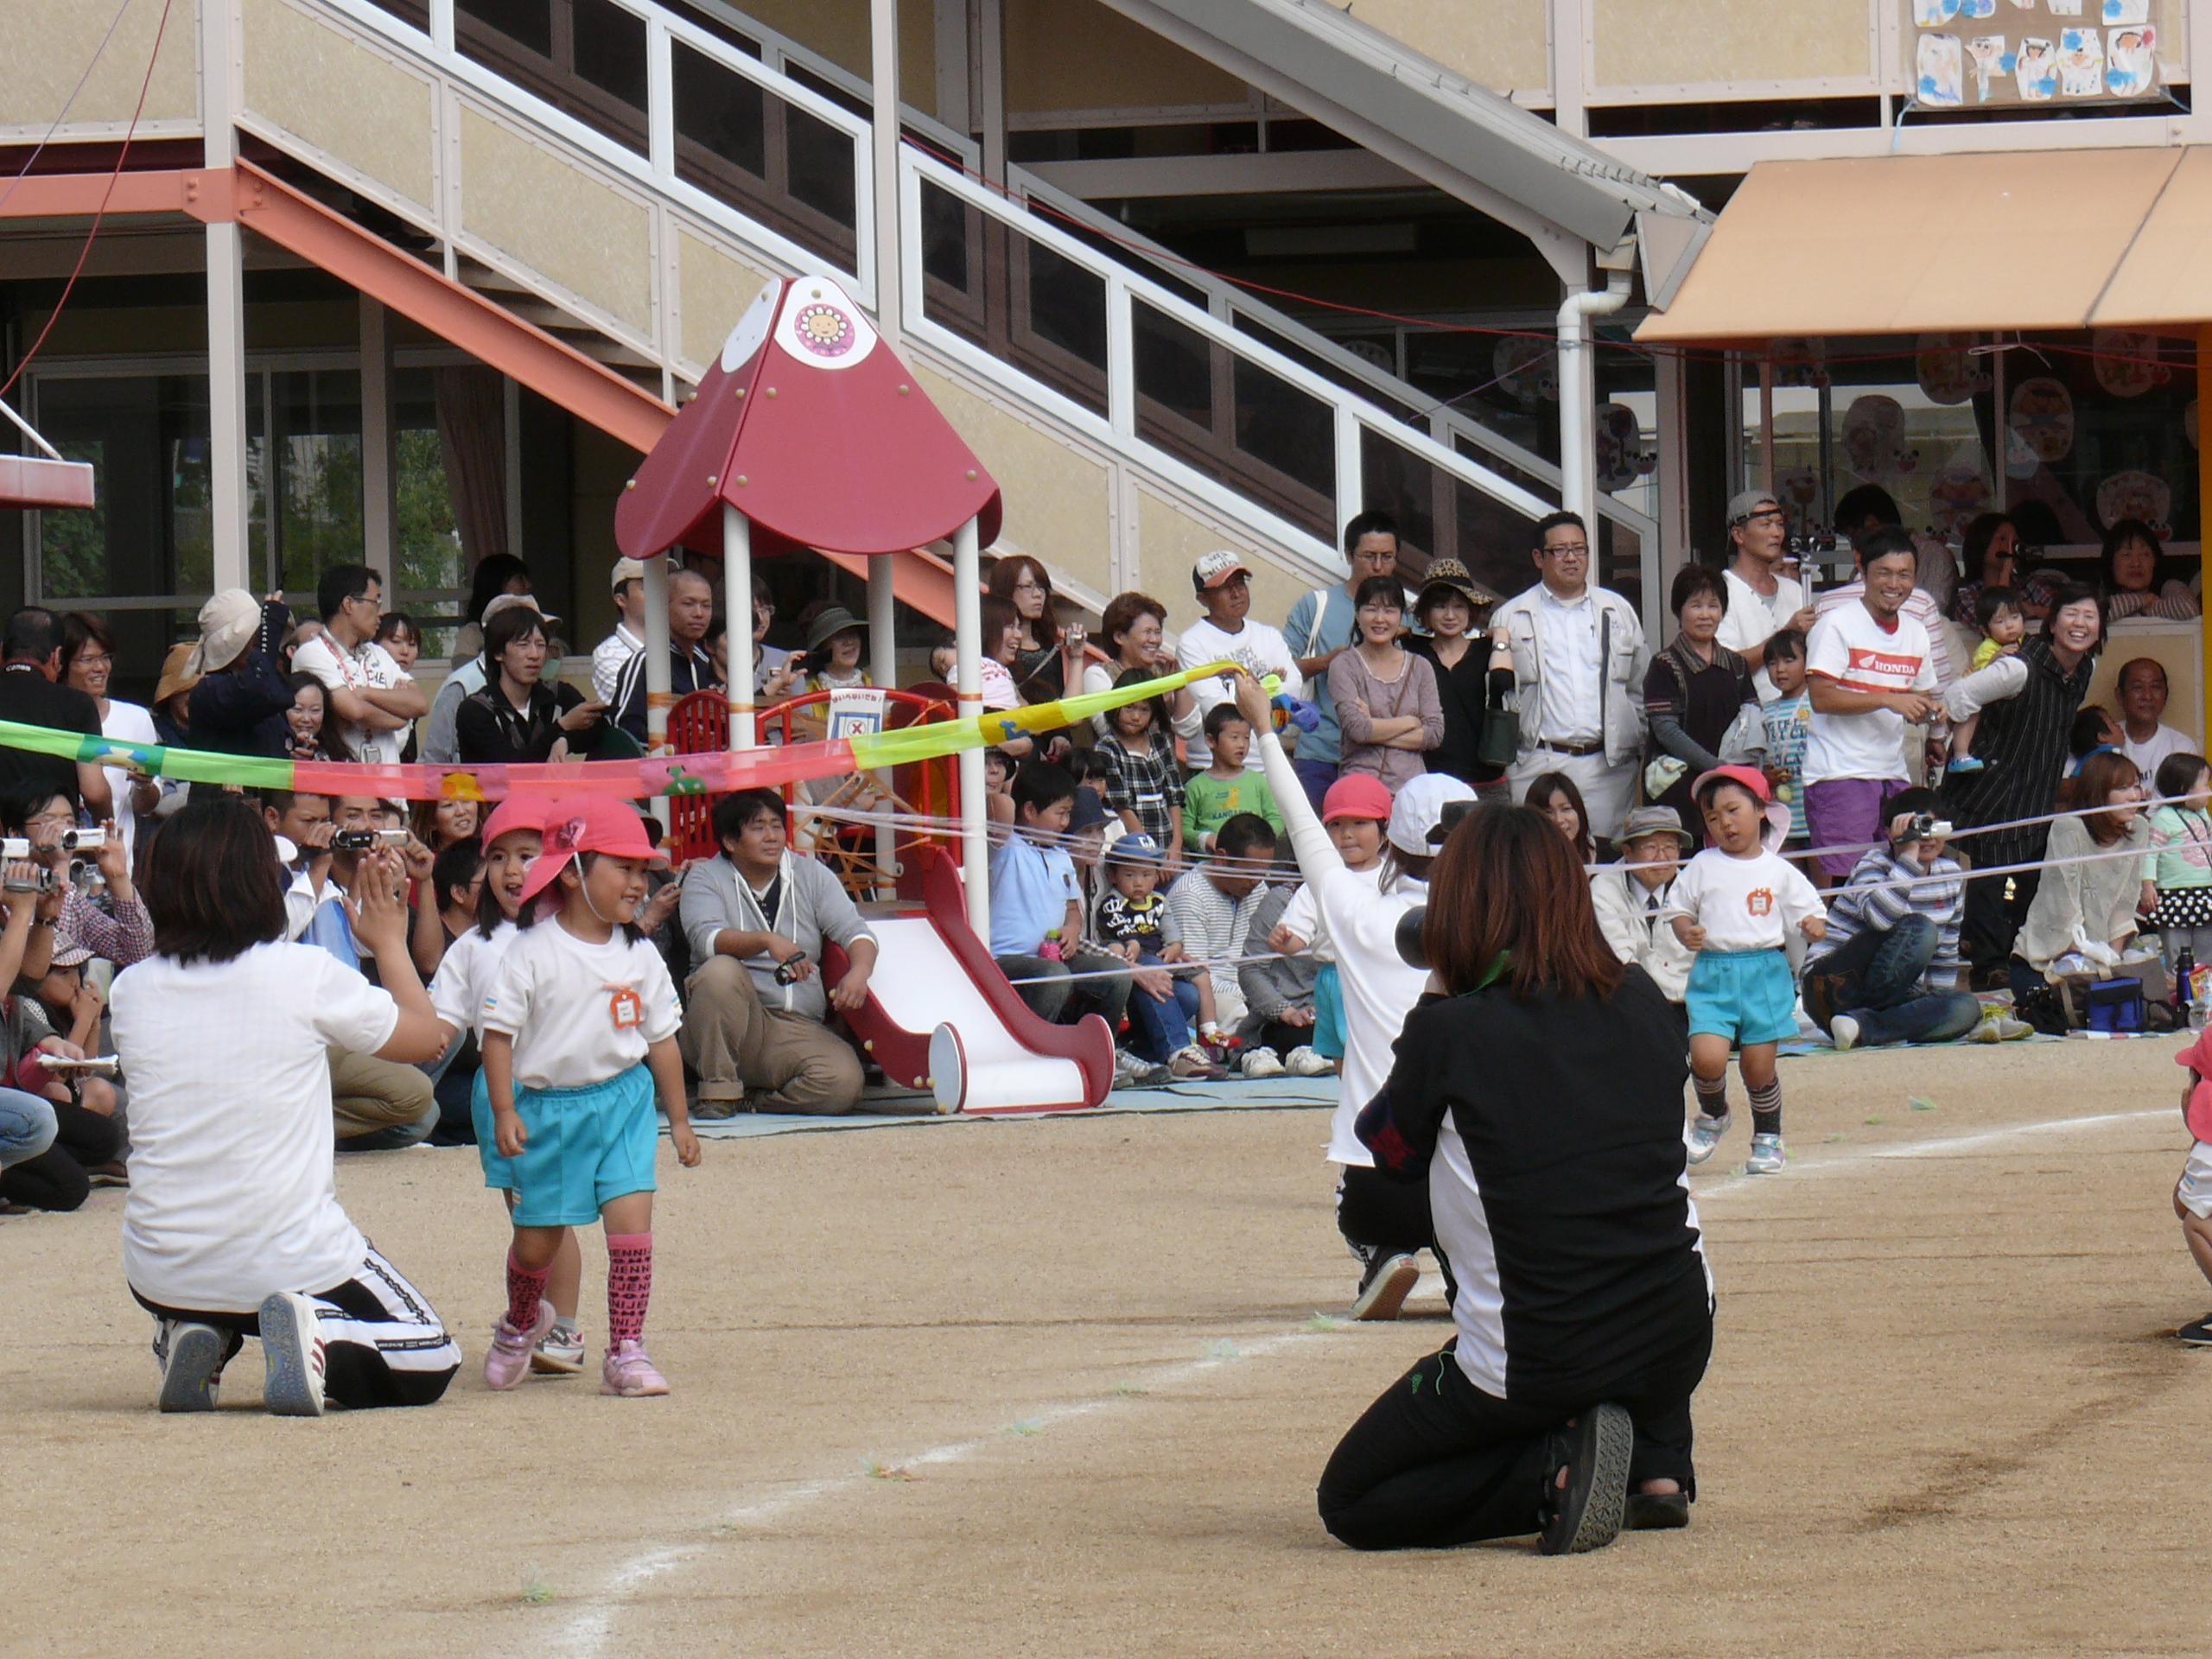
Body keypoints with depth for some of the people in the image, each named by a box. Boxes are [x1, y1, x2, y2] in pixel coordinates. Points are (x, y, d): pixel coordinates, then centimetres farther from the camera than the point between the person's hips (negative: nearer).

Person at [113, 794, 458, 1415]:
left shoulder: (131, 990, -3)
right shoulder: (307, 974, -12)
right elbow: (425, 1037, 4)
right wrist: (389, 941, 20)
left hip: (160, 1275, 4)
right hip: (290, 1262, -4)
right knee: (430, 1363, 17)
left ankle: (197, 1337, 7)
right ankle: (318, 1339, -12)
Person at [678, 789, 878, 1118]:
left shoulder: (811, 875, 11)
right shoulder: (705, 878, 1)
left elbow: (853, 931, 2)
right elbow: (706, 939, -18)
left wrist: (859, 972, -22)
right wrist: (767, 941, -36)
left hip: (800, 1029, 2)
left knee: (844, 1081, -28)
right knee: (720, 971, -34)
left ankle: (750, 1101, -3)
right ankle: (719, 1090, -20)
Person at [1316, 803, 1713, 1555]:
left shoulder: (1450, 1031, -12)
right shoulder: (1641, 1003, 1)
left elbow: (1390, 1154, 6)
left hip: (1526, 1370, -5)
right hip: (1677, 1346, 5)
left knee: (1349, 1501, 16)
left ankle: (1553, 1473, -6)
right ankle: (1658, 1467, 21)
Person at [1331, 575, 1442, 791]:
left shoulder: (1420, 667, 12)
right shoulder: (1344, 666, 2)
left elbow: (1435, 733, 3)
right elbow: (1356, 728, -10)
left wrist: (1375, 731, -5)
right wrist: (1411, 722, 1)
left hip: (1411, 786, 3)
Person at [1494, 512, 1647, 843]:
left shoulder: (1618, 611, 15)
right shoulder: (1510, 619, 8)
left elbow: (1641, 688, 17)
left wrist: (1647, 752, 11)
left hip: (1608, 766, 2)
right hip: (1538, 765, -2)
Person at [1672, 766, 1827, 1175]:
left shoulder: (1779, 872, 4)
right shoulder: (1703, 868, 6)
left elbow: (1809, 909, 9)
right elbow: (1681, 909, 13)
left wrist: (1813, 926, -14)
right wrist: (1686, 932, -9)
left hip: (1766, 972, 0)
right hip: (1712, 972, 0)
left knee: (1758, 1065, 1)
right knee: (1706, 1056, -16)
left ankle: (1768, 1139, 24)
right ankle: (1712, 1114, 15)